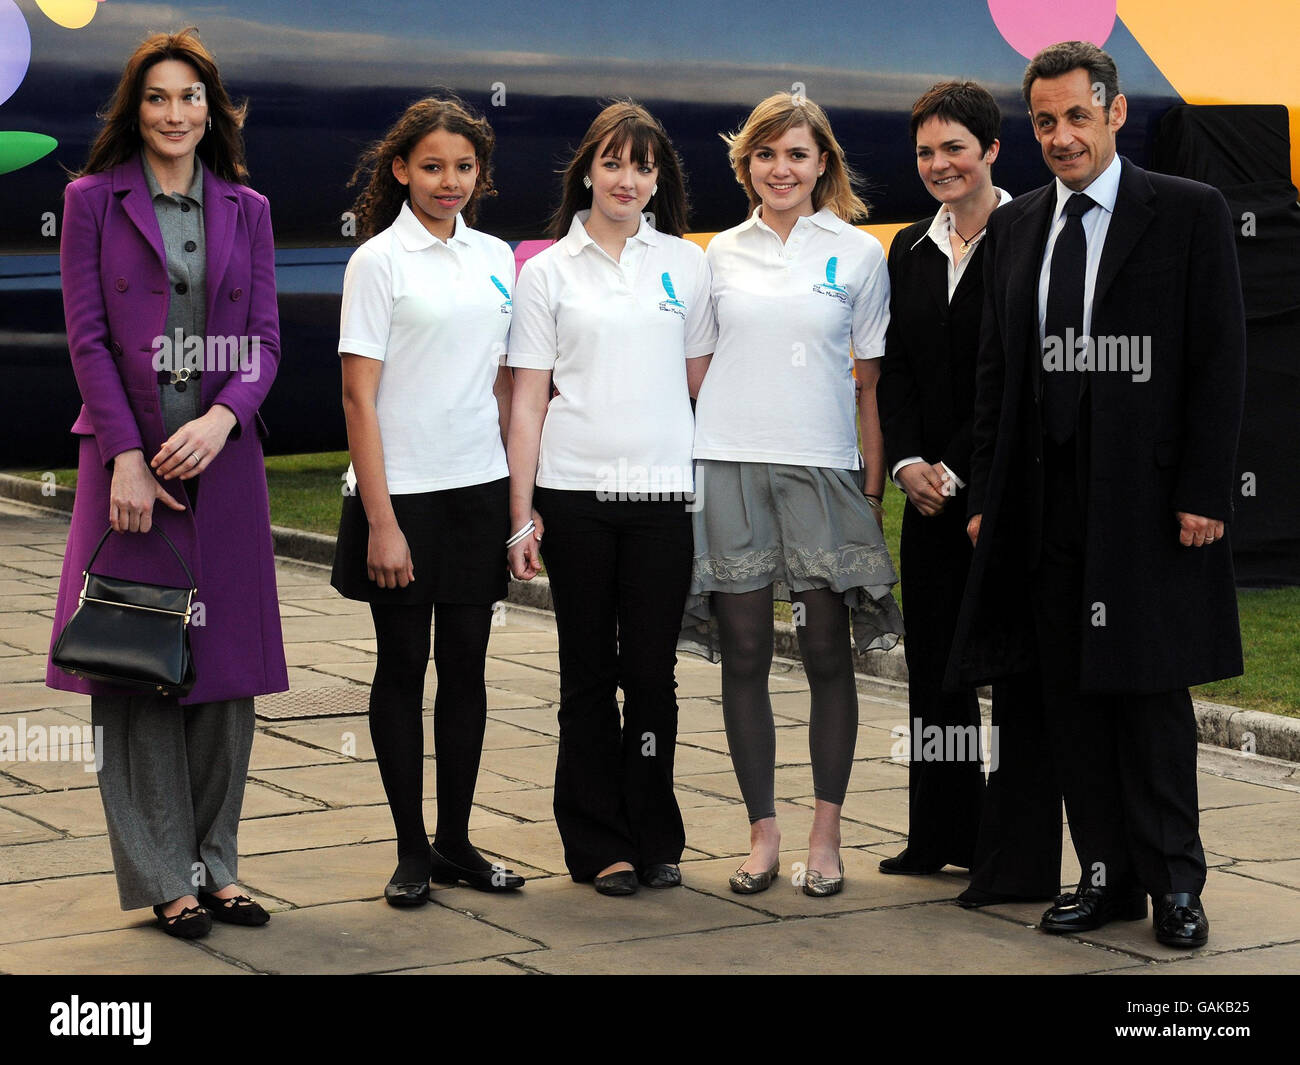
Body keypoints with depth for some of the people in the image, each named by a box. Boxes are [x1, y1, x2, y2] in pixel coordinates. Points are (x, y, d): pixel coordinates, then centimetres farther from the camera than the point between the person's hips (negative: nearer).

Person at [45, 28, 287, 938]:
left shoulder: (246, 211, 11)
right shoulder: (94, 201, 3)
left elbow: (265, 340, 7)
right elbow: (87, 338, -3)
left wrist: (221, 420, -12)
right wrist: (126, 457, -12)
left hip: (222, 460, 3)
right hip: (130, 457, -3)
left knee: (228, 669, 4)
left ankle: (215, 866, 15)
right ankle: (164, 878, 6)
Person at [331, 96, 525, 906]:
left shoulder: (497, 258, 9)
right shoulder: (379, 261, -6)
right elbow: (360, 396, -9)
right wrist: (380, 521, -14)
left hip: (479, 490, 5)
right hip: (404, 496, -5)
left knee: (467, 669, 8)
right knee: (403, 669, 3)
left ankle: (456, 841, 18)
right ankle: (411, 849, 11)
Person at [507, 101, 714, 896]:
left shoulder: (686, 264, 9)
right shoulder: (548, 272, 5)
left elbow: (701, 382, 12)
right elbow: (528, 400, 4)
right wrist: (522, 515, -1)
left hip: (662, 492, 1)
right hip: (575, 493, -1)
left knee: (653, 671, 1)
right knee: (589, 673, 5)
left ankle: (654, 838, 14)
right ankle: (600, 844, 13)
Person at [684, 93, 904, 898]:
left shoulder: (859, 254, 5)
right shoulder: (722, 253, 9)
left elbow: (871, 378, 5)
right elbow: (700, 363, 14)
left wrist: (875, 481, 0)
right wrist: (685, 461, 8)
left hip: (822, 468, -1)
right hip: (728, 466, 2)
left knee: (828, 653, -1)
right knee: (744, 655, 3)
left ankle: (826, 834, 7)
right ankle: (763, 832, 11)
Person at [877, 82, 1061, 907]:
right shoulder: (911, 251, 12)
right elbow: (894, 369, 11)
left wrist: (959, 469, -13)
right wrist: (908, 462, -4)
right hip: (933, 490, 7)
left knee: (1019, 666, -2)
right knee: (933, 659, 12)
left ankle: (1020, 861, 3)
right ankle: (943, 835, 25)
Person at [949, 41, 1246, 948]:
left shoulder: (1189, 213, -1)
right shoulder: (1016, 228, 13)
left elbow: (1220, 361, -5)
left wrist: (1203, 492, -11)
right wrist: (988, 494, 10)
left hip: (1149, 500, -5)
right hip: (1048, 501, 5)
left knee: (1151, 693, 0)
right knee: (1073, 699, 7)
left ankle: (1175, 881, 11)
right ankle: (1107, 876, 15)